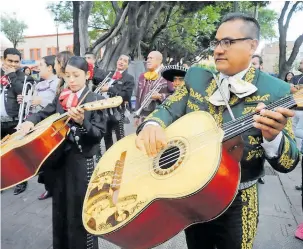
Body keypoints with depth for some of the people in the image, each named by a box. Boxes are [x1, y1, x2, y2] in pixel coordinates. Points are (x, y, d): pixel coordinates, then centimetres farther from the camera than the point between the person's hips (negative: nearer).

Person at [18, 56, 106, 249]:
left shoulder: (95, 100, -10)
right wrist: (30, 121, -2)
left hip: (81, 160, -6)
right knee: (60, 208, 20)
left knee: (80, 211, 3)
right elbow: (44, 114, 17)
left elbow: (99, 133, -16)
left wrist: (82, 122, -32)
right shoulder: (61, 97, 8)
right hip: (59, 157, 6)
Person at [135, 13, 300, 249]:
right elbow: (169, 110, -5)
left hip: (236, 205, -3)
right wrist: (152, 125, -29)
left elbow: (288, 162, -13)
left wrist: (273, 136, -37)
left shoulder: (275, 91, -12)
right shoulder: (195, 77, 0)